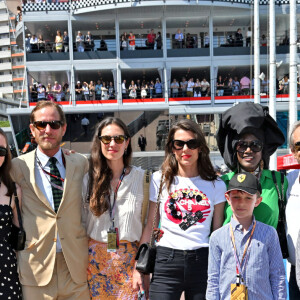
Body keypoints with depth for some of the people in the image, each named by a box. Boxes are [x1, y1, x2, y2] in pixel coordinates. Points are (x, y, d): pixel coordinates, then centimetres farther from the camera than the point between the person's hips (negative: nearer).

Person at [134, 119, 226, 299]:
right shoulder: (160, 180, 5)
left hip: (203, 262, 1)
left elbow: (218, 231, 8)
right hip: (166, 261, 0)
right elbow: (149, 226, 6)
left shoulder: (216, 185, 5)